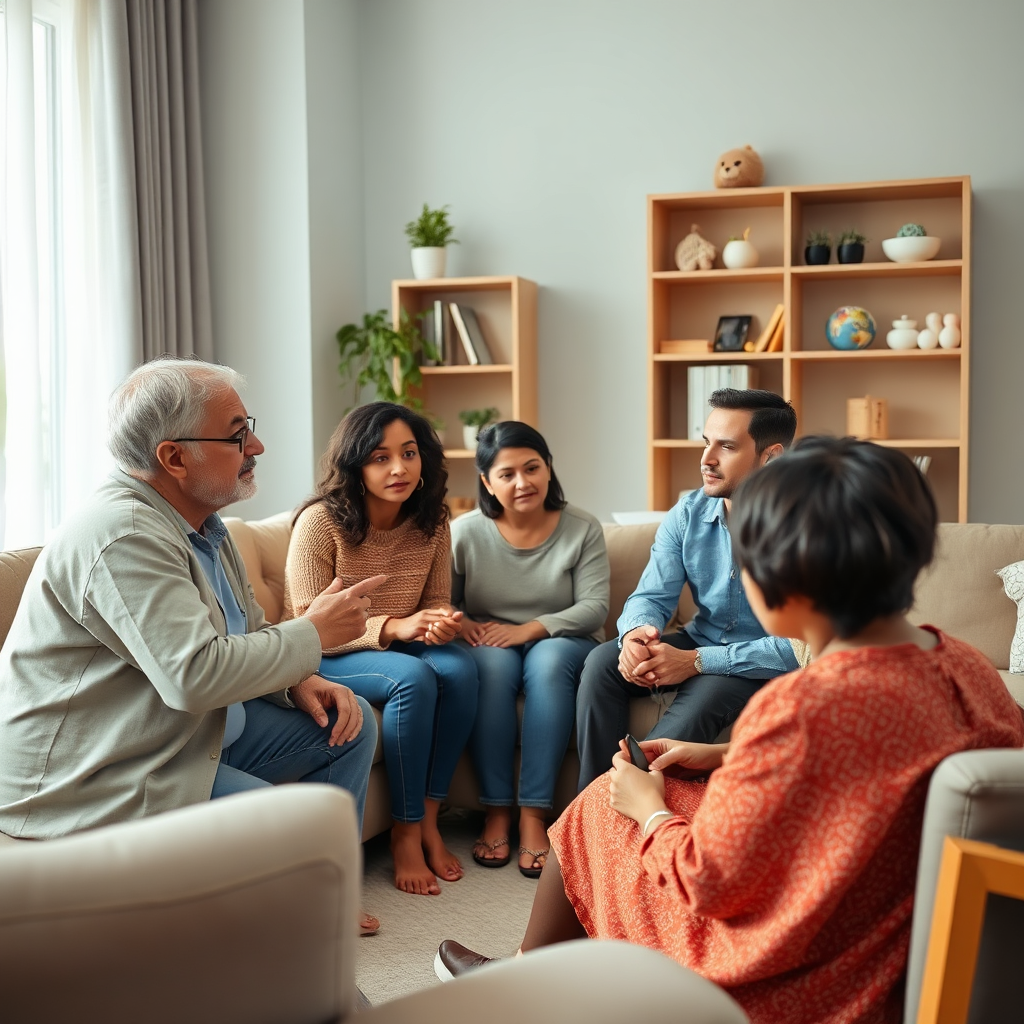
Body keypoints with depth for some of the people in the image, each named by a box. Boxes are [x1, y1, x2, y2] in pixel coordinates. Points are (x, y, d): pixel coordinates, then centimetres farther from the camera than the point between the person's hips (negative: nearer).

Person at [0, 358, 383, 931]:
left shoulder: (201, 525, 8)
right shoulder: (123, 535, -25)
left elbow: (248, 636, 16)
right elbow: (195, 674, -33)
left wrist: (302, 681, -5)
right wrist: (313, 634, -20)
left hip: (195, 729, 10)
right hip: (94, 779, -10)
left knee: (349, 722, 7)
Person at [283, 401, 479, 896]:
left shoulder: (431, 522, -2)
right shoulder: (321, 522, -18)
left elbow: (438, 603, 7)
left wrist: (442, 624, -19)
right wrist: (393, 628, -32)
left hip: (397, 647, 5)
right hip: (326, 658, -5)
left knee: (459, 667, -26)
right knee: (413, 678, -33)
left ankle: (428, 821, -14)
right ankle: (405, 835, -19)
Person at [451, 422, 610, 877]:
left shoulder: (582, 529, -3)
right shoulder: (465, 532, -2)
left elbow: (595, 607, -10)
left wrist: (529, 629, -23)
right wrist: (460, 623, -20)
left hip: (562, 643, 0)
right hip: (490, 645, 1)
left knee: (548, 661, -36)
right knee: (494, 663, -35)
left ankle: (534, 815, -35)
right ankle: (496, 812, -30)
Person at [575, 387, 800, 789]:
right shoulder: (687, 515, -4)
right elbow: (651, 597, -4)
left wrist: (697, 662, -32)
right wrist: (636, 633, -30)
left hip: (762, 665, -5)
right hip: (699, 643, 6)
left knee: (704, 695, -35)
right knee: (602, 662, -17)